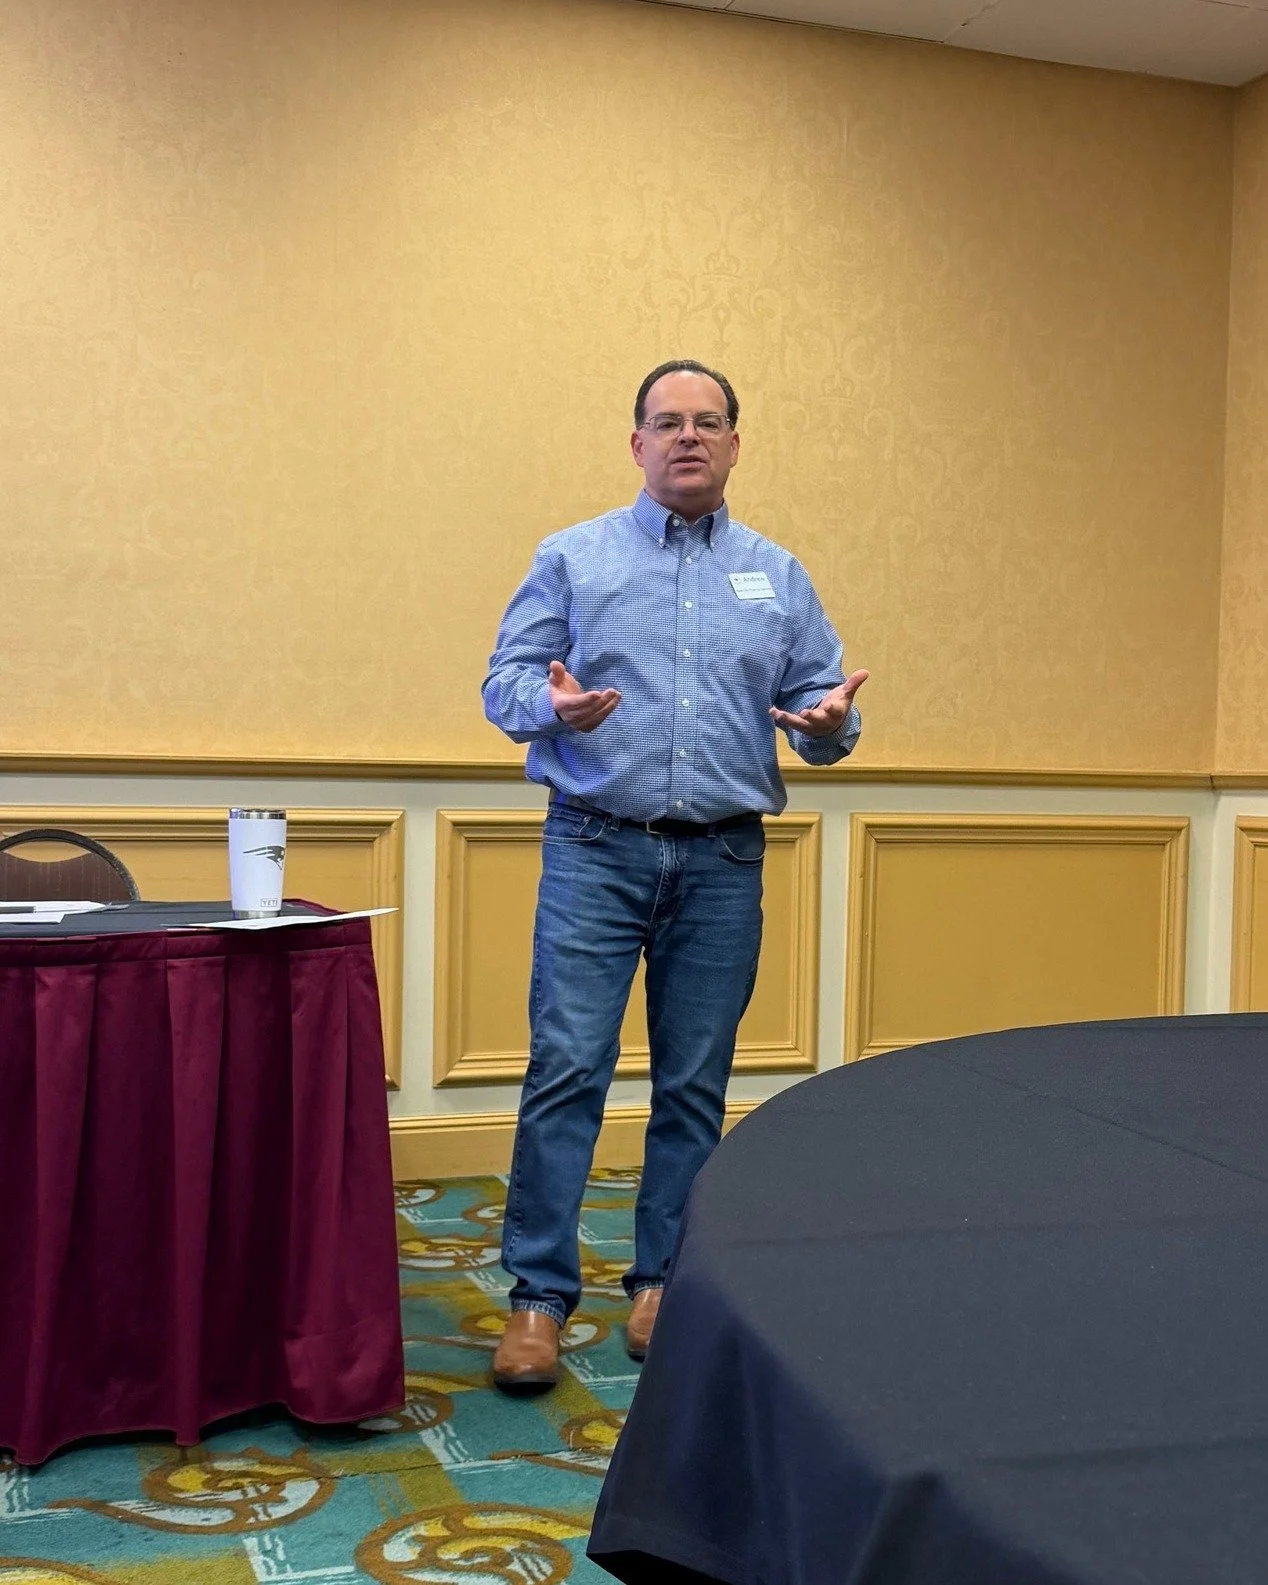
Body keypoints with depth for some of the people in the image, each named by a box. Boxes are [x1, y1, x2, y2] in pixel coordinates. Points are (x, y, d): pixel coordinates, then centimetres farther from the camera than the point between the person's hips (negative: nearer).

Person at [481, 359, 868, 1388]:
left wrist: (830, 720, -12)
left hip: (723, 864, 2)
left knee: (695, 1085, 7)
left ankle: (663, 1282, 21)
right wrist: (552, 704, -19)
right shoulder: (574, 559, 6)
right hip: (596, 850, -2)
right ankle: (540, 1293, 4)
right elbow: (505, 683, 3)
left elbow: (819, 702, 11)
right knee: (566, 1069, -7)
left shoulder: (777, 576, 13)